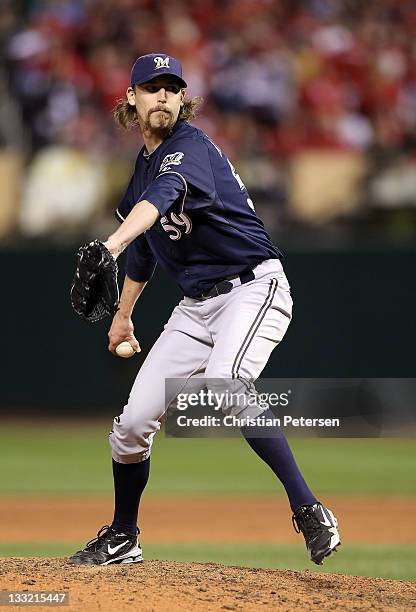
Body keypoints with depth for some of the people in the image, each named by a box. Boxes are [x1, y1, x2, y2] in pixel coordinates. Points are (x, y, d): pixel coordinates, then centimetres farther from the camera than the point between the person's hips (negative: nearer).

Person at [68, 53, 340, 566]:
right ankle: (122, 539, 24)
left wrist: (112, 245, -55)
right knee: (133, 421, 2)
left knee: (223, 383, -36)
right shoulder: (145, 163, 12)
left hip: (254, 287, -8)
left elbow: (161, 197, -37)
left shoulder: (190, 148, -15)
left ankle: (309, 512, -32)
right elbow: (145, 246, 27)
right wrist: (123, 314, 32)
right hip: (197, 304, 8)